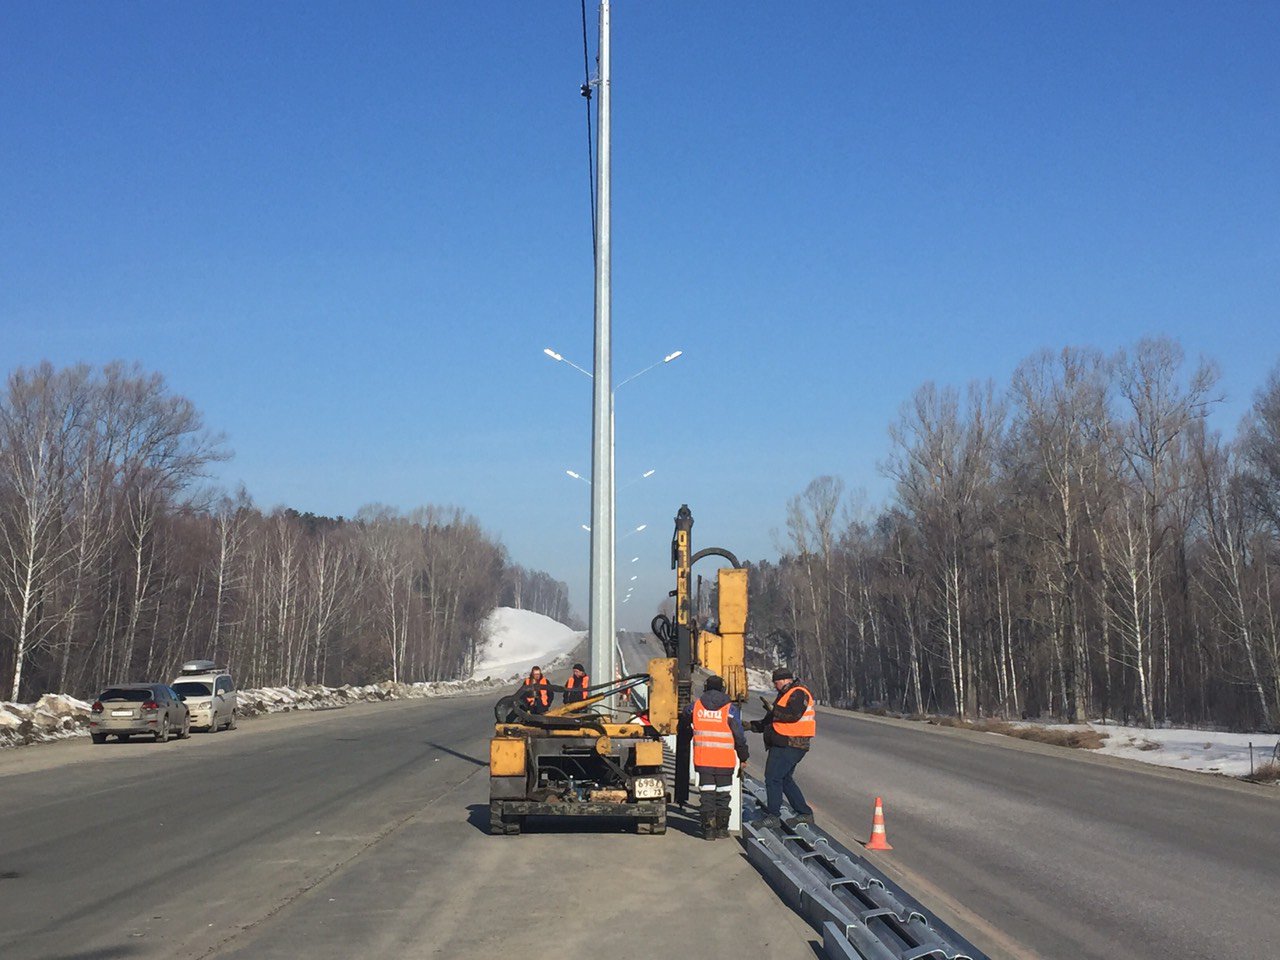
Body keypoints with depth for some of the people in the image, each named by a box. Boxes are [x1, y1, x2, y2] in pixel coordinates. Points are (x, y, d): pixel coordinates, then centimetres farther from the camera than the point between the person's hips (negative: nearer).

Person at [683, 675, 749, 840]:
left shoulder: (696, 706, 2)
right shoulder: (729, 708, -5)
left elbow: (686, 717, 25)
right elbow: (739, 735, -3)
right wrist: (743, 756, 9)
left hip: (702, 759, 1)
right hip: (724, 760, -1)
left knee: (706, 793, 6)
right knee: (723, 793, 11)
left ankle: (708, 828, 1)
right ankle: (722, 827, 15)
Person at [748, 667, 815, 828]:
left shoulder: (798, 693, -9)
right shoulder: (786, 694, 23)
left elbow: (793, 714, -26)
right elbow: (770, 722, 26)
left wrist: (774, 710, -14)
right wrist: (752, 725, 17)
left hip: (790, 746, -10)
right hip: (783, 744, 10)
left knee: (773, 777, -10)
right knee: (785, 779, 14)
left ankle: (773, 816, -8)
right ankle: (805, 814, 20)